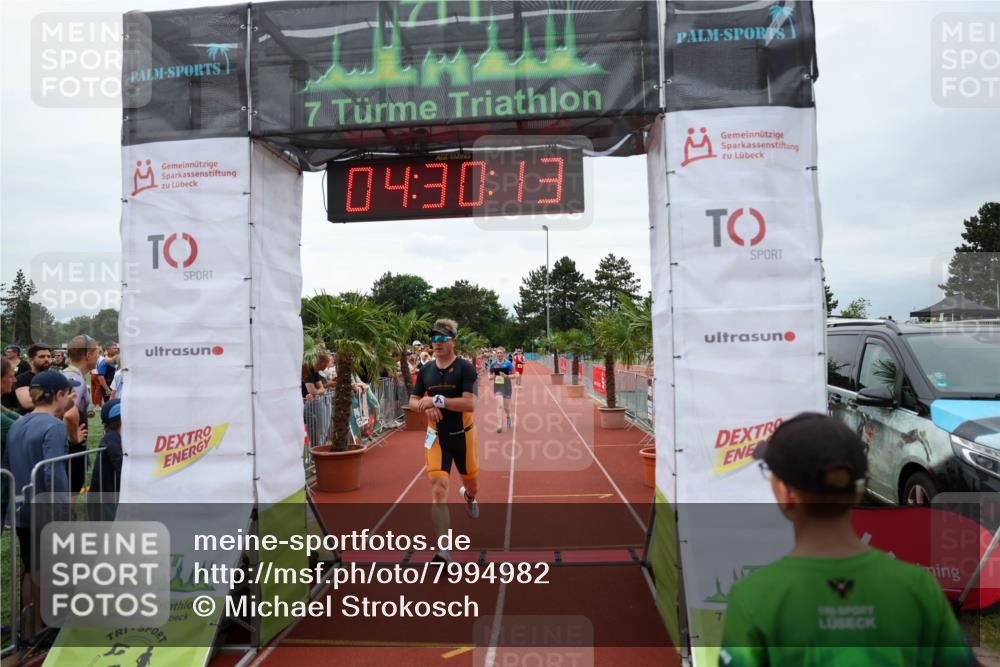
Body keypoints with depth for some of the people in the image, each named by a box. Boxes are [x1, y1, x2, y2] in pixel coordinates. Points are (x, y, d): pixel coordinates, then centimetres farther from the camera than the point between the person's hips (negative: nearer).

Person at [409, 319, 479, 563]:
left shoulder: (465, 368, -11)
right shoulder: (425, 370, 3)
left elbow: (469, 404, -22)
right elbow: (413, 401, 10)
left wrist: (437, 400, -26)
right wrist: (426, 407, -13)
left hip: (463, 435, -1)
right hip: (436, 436, 2)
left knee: (472, 485, 16)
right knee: (438, 488, -13)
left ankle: (468, 496, 56)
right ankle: (443, 550, -11)